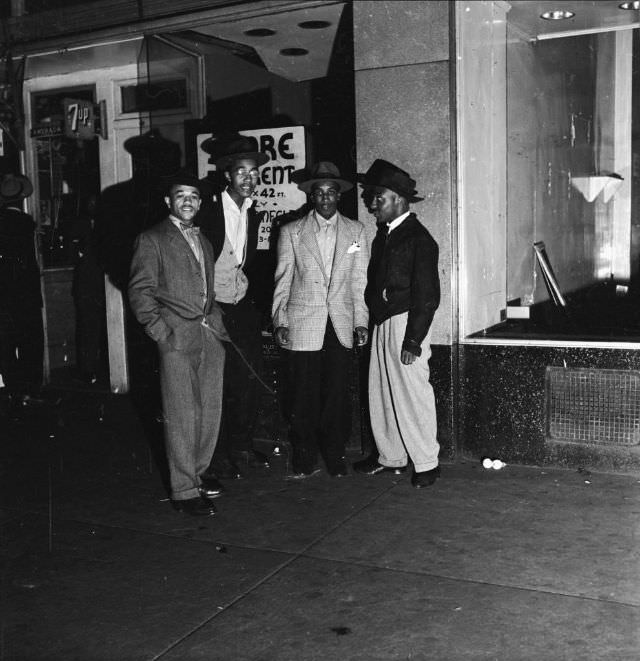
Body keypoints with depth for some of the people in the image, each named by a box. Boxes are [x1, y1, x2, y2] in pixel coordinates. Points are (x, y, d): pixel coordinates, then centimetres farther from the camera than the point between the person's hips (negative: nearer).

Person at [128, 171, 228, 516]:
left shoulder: (204, 241, 20)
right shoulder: (152, 240, 1)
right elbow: (139, 291, -4)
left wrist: (216, 319, 9)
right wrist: (160, 330, -11)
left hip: (210, 335, 6)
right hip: (178, 338, -6)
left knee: (210, 410, 8)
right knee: (182, 415, -3)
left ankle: (198, 472, 26)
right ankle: (185, 490, 6)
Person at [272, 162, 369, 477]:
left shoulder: (355, 231, 9)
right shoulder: (291, 232, 5)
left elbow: (360, 280, 9)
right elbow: (283, 280, 6)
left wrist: (361, 321, 4)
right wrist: (280, 320, 0)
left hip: (340, 325, 1)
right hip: (303, 325, -1)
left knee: (337, 392, 2)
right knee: (304, 394, 1)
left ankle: (335, 453, 18)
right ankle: (304, 454, 17)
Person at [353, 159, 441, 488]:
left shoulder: (419, 238, -11)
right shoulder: (383, 235, 14)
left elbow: (427, 295, -15)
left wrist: (413, 340, -18)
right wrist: (371, 323, 7)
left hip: (405, 324, -8)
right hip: (381, 324, 8)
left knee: (413, 395, -2)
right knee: (381, 393, 13)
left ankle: (426, 464, 12)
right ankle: (390, 456, 27)